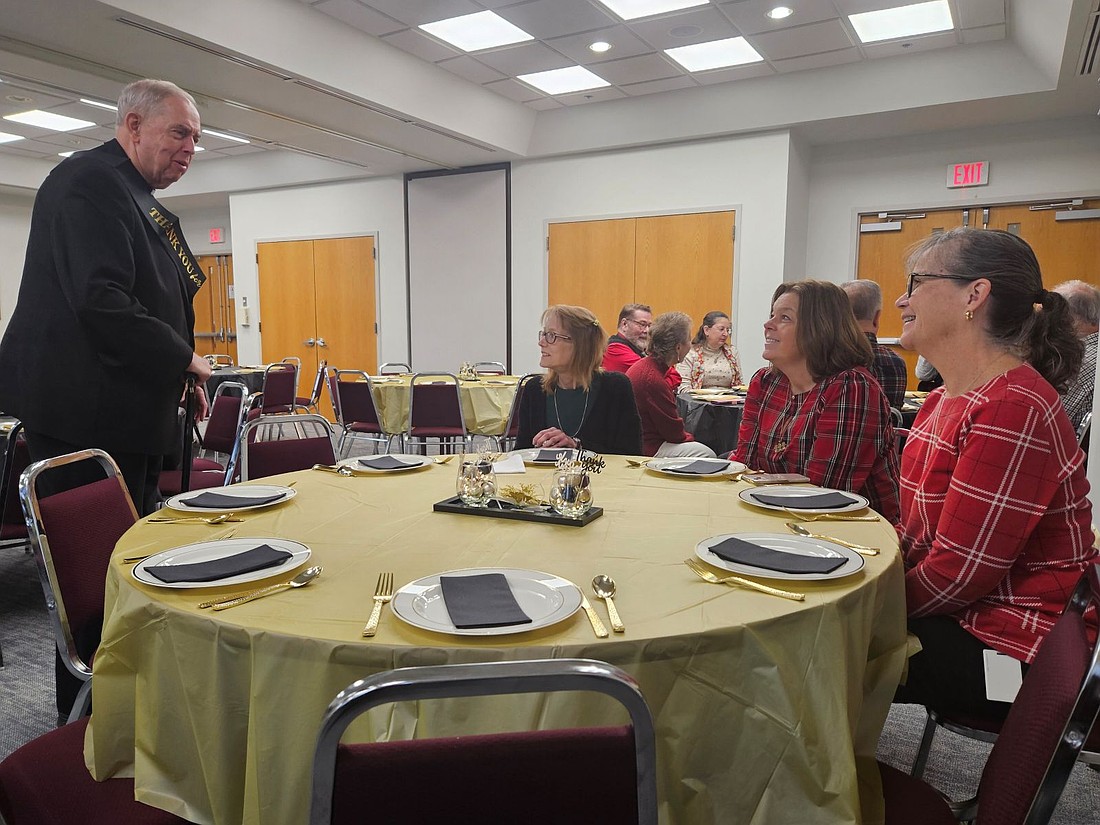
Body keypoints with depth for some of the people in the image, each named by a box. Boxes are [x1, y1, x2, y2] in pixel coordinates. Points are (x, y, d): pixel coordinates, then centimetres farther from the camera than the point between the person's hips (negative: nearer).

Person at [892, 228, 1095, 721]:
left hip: (1013, 649, -8)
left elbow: (958, 573, -24)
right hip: (957, 614, 8)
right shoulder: (946, 400, 9)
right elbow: (918, 531, 10)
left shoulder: (1013, 408, -24)